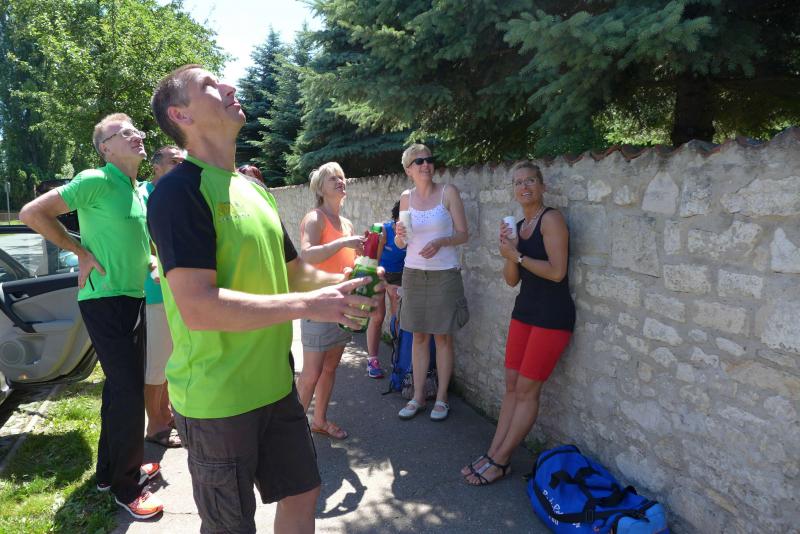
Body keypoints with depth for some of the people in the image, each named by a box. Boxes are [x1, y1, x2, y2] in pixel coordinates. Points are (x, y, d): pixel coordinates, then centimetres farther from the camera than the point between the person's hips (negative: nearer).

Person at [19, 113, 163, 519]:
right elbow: (31, 213, -16)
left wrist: (150, 263, 9)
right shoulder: (96, 181, -13)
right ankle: (126, 486, 11)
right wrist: (80, 251, -13)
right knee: (128, 393, -5)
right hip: (105, 301, -9)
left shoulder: (137, 190, 12)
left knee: (122, 388, 17)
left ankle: (111, 469, 34)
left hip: (132, 299, 9)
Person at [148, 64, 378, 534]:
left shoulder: (255, 190, 9)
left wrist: (346, 284, -1)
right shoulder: (181, 190, -16)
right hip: (216, 399, -7)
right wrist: (309, 305, -25)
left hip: (274, 384, 8)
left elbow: (294, 271, 16)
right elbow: (198, 307, -27)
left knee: (303, 493, 21)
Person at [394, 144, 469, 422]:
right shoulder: (406, 197, 5)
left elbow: (463, 234, -3)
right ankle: (418, 396, 20)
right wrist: (399, 235, -11)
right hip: (414, 273, 3)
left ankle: (442, 398, 17)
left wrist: (440, 242, -20)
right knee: (419, 336, 9)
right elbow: (400, 243, 11)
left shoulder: (448, 192, -4)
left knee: (443, 337, 4)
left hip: (444, 274, -3)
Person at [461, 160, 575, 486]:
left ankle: (500, 462, 10)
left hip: (552, 316, -8)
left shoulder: (551, 219, -11)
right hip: (524, 311, 8)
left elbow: (556, 272, -20)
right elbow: (512, 280, 8)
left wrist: (517, 255, -14)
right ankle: (494, 453, 17)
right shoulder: (518, 226, 11)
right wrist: (509, 254, -9)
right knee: (512, 385, 10)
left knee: (526, 390, 0)